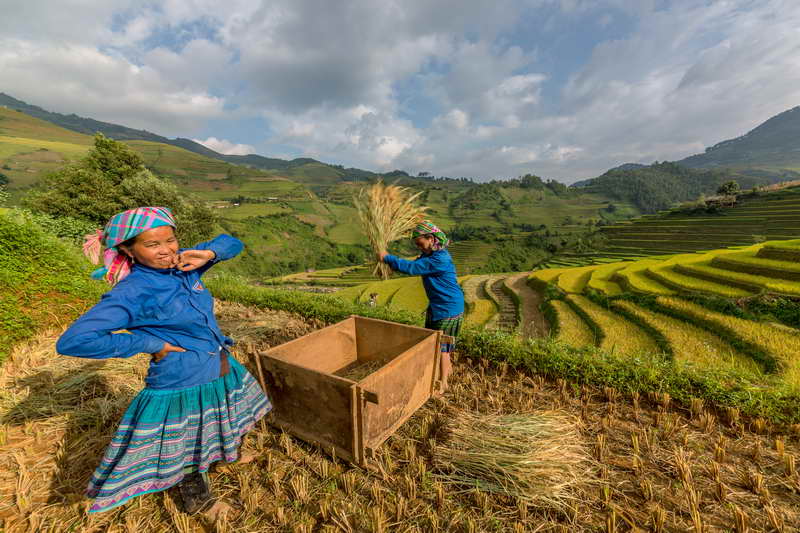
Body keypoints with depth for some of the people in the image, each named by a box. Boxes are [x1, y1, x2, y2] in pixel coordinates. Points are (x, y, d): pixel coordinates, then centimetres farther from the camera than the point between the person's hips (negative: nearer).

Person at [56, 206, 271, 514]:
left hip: (224, 375, 6)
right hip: (183, 389, -6)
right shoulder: (131, 293, -22)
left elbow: (231, 243, 4)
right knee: (187, 457, 22)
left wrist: (207, 253, -17)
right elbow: (72, 341, -26)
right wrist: (151, 344, -22)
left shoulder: (183, 266, -6)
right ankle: (193, 487, 52)